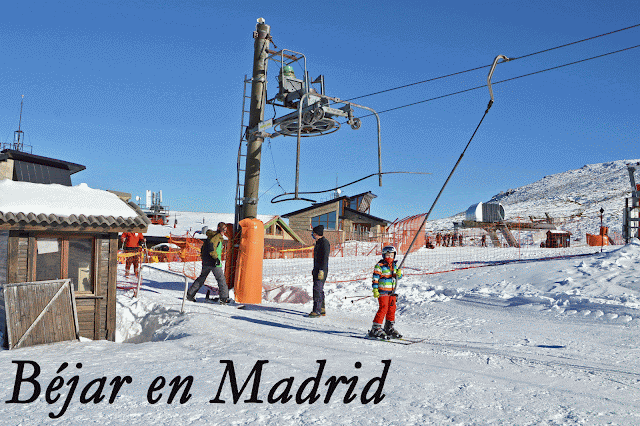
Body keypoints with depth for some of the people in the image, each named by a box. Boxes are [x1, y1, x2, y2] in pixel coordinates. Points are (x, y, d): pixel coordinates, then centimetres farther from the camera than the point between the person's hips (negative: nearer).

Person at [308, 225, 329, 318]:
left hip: (322, 270, -10)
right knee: (319, 289, 11)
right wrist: (314, 269, 24)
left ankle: (317, 311, -11)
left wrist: (321, 271, -24)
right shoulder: (318, 242, 17)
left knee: (317, 289, -12)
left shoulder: (324, 243, -13)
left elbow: (325, 258, -19)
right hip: (317, 269, 10)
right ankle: (322, 310, 17)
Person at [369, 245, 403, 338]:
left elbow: (399, 276, 16)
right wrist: (375, 290, -15)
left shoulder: (394, 265, 12)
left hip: (392, 291, 7)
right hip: (382, 291, -7)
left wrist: (399, 274, -8)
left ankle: (389, 328, 21)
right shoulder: (380, 265, -7)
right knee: (383, 309, -12)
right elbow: (375, 278, -9)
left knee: (392, 309, 8)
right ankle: (375, 329, -7)